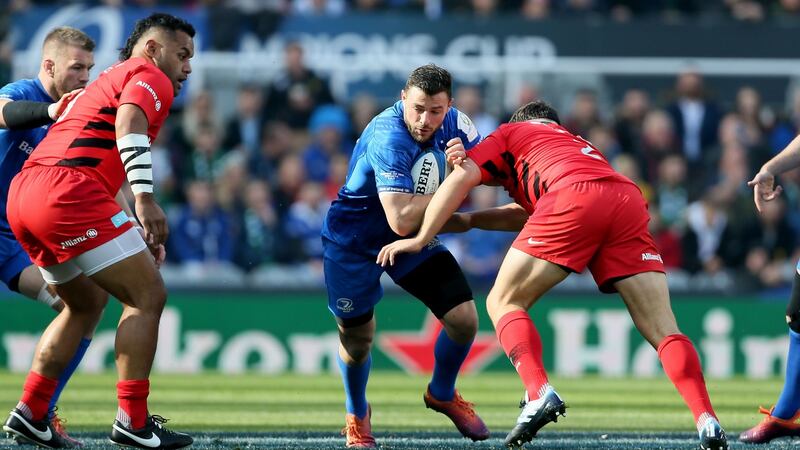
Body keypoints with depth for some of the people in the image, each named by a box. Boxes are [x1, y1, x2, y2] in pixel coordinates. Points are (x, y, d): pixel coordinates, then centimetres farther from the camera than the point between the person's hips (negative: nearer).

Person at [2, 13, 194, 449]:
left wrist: (141, 233, 31)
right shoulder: (150, 76, 6)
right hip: (68, 190, -9)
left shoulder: (106, 81, 34)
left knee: (85, 305, 24)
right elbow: (129, 122, -16)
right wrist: (144, 197, -28)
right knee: (147, 295, -4)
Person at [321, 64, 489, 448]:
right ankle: (356, 415, 40)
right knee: (357, 341, 7)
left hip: (413, 240, 5)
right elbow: (402, 220, -41)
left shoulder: (454, 123, -14)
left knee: (464, 319, -7)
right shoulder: (388, 139, -35)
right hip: (353, 240, -5)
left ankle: (442, 394, 24)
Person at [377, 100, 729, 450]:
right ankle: (707, 421, -14)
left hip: (573, 198, -5)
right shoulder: (578, 143, 45)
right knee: (663, 330, 3)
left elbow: (462, 178, 18)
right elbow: (530, 213, 43)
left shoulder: (510, 134, 30)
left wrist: (421, 239, 21)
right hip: (628, 201, 5)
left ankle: (539, 393, -12)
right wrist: (471, 221, 43)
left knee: (503, 303, 9)